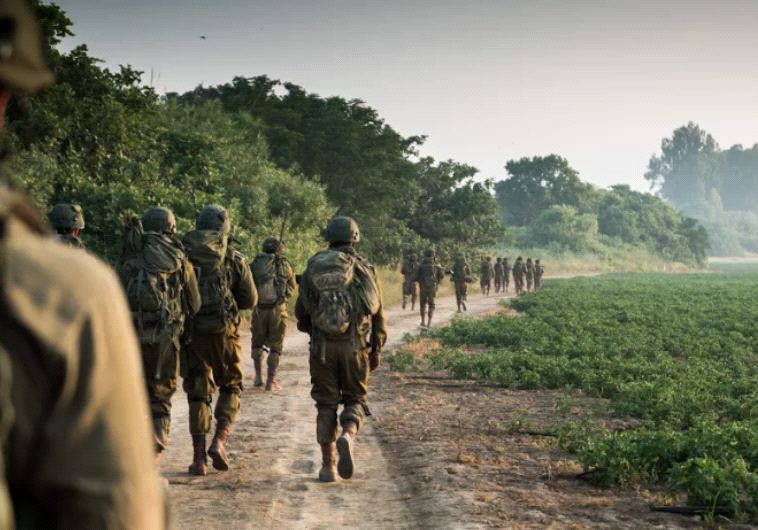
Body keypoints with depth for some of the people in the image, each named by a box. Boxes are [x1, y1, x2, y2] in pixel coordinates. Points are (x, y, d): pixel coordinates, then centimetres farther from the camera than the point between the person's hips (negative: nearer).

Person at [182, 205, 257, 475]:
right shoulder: (233, 259, -1)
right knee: (230, 386, 17)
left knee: (197, 392, 11)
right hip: (223, 331, -1)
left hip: (191, 331, 1)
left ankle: (199, 457, 6)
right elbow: (250, 300, 3)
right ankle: (219, 441, -3)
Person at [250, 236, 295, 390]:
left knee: (258, 344, 21)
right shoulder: (284, 265, 0)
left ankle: (259, 376, 16)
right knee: (275, 347, 9)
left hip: (259, 309, 1)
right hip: (278, 309, -1)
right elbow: (293, 288, 11)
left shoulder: (255, 264, 1)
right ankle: (271, 381, 6)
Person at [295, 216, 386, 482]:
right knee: (355, 399, 13)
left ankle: (328, 465, 8)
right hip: (354, 346, -1)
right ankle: (348, 435, -18)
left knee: (326, 403, 10)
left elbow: (300, 312, 10)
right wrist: (377, 350, 12)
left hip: (322, 347, 1)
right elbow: (378, 313, 3)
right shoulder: (365, 270, 2)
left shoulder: (312, 269, 5)